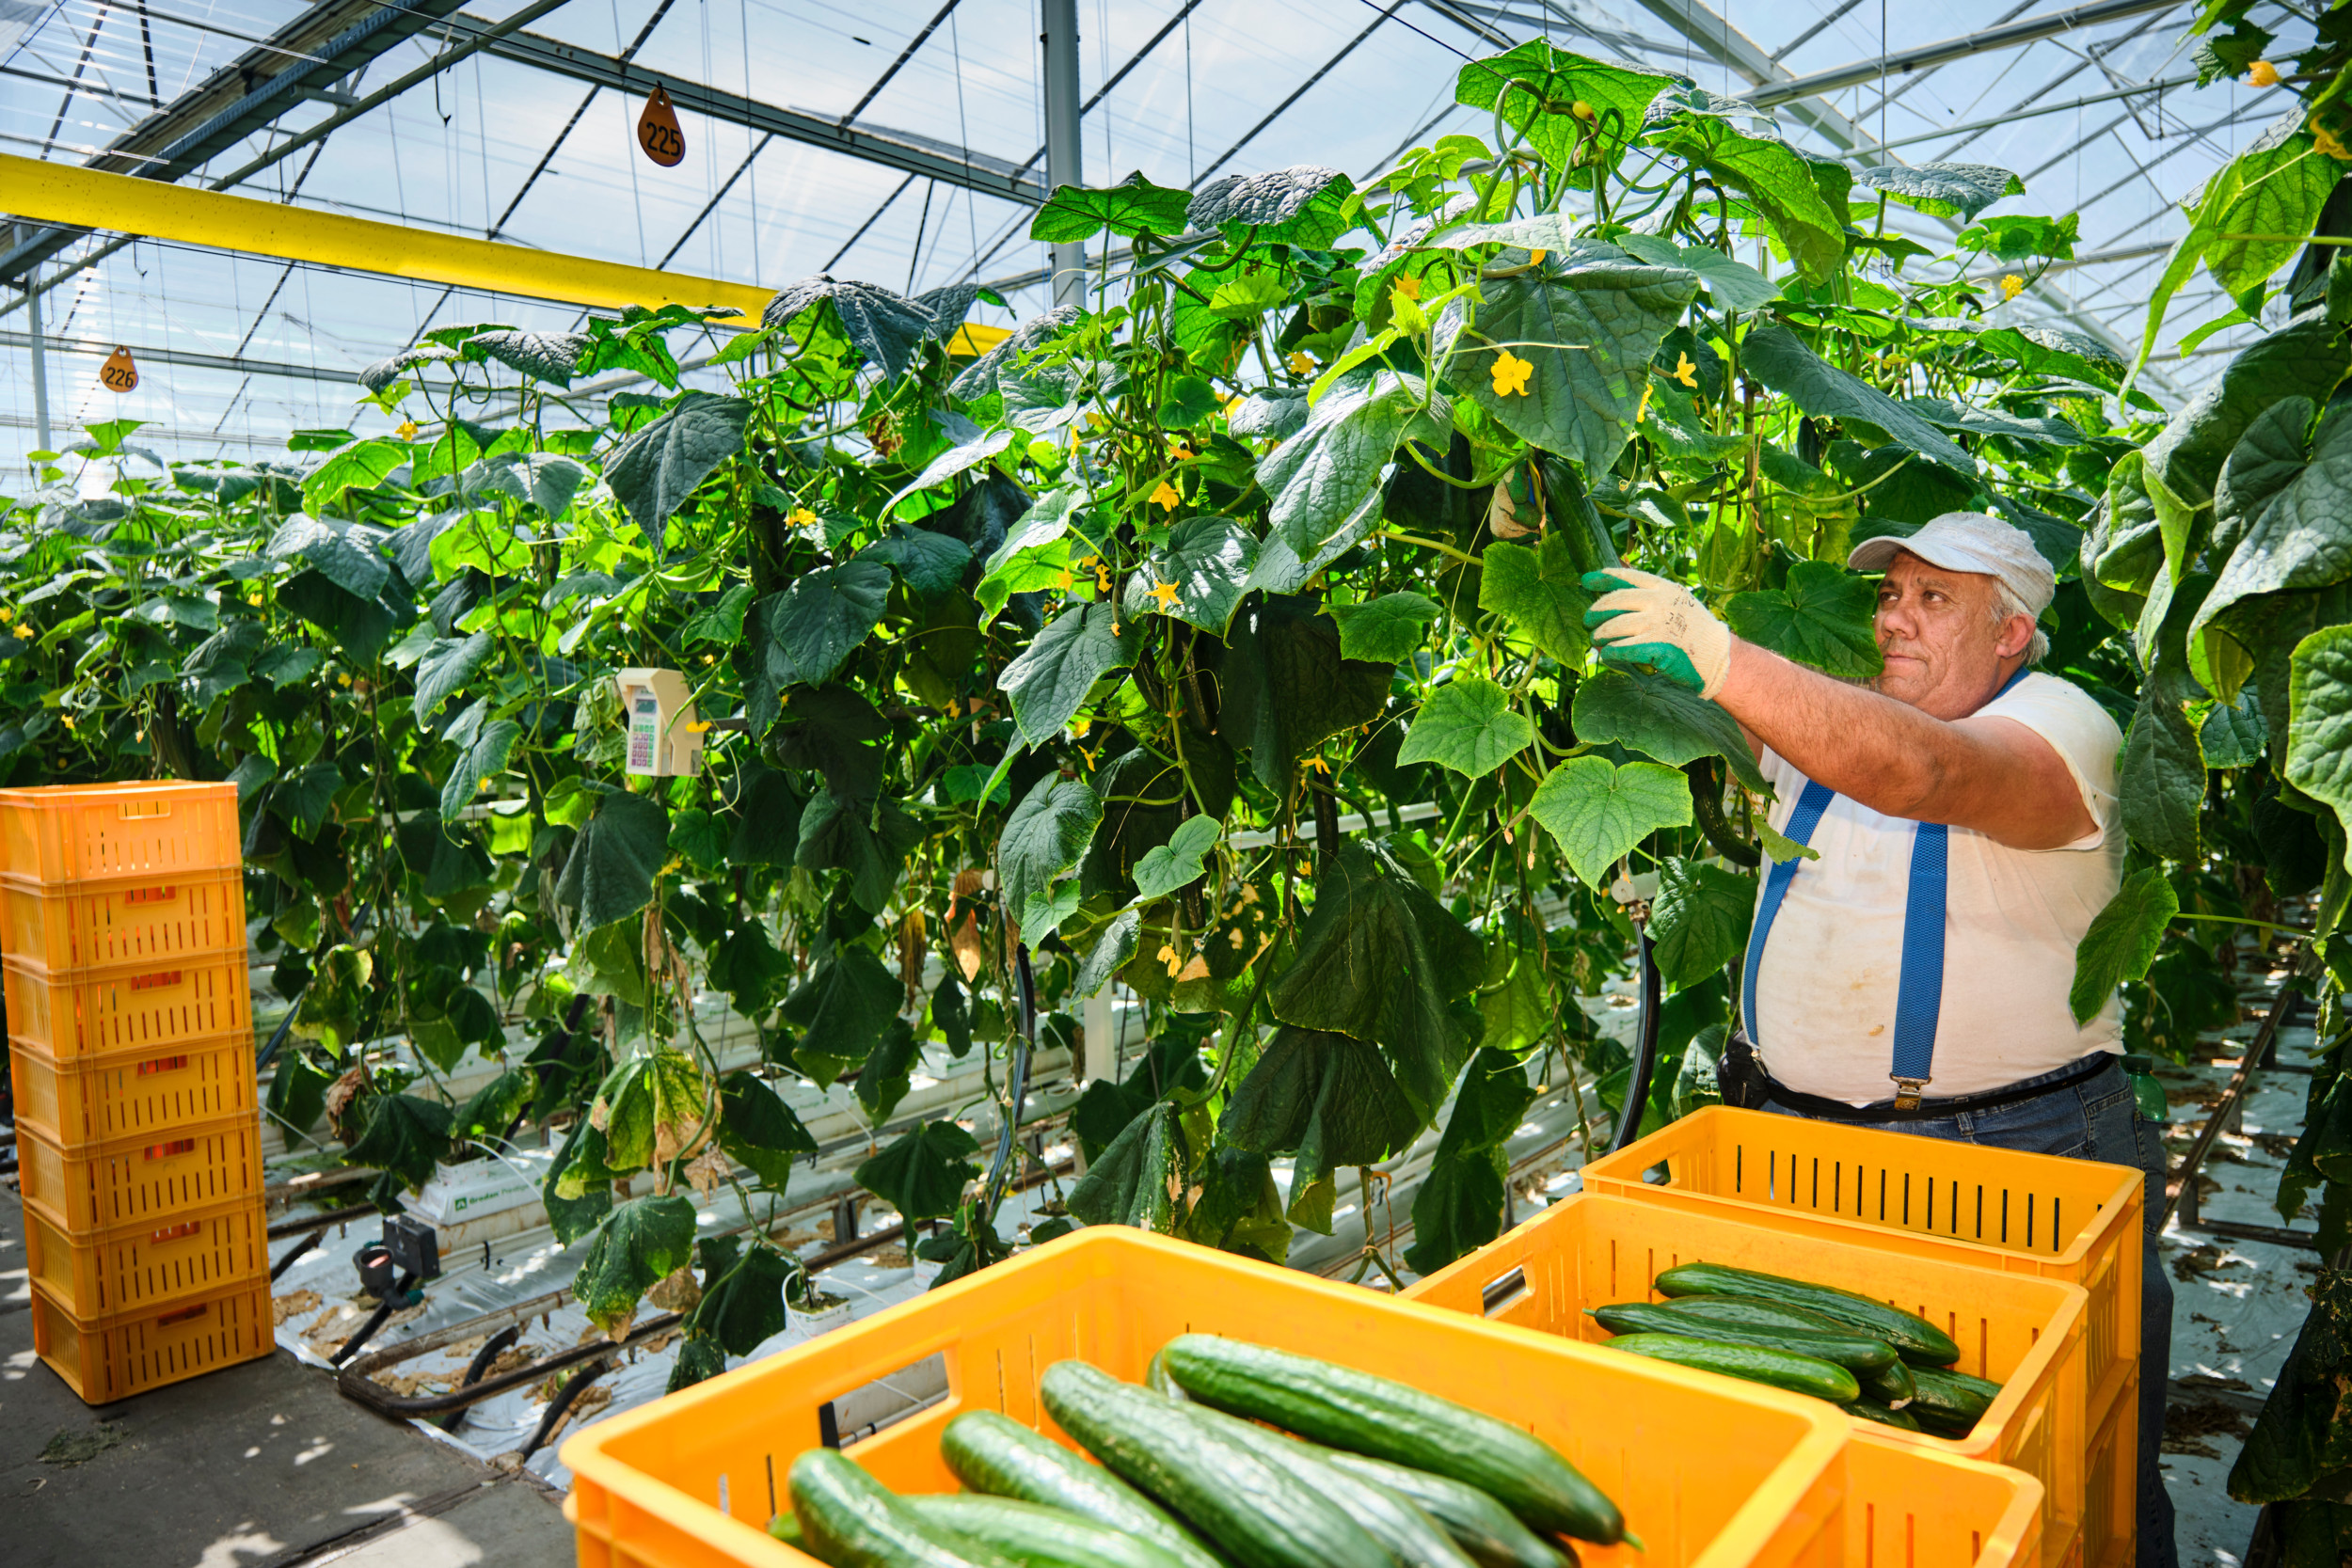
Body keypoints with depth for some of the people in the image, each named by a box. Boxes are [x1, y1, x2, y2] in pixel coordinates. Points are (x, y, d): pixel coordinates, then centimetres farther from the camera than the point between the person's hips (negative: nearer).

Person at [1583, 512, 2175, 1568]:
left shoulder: (2061, 726, -10)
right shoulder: (1827, 709, 11)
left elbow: (1920, 769, -31)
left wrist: (1718, 658, -40)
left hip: (2014, 1156, -5)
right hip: (1788, 1131, 5)